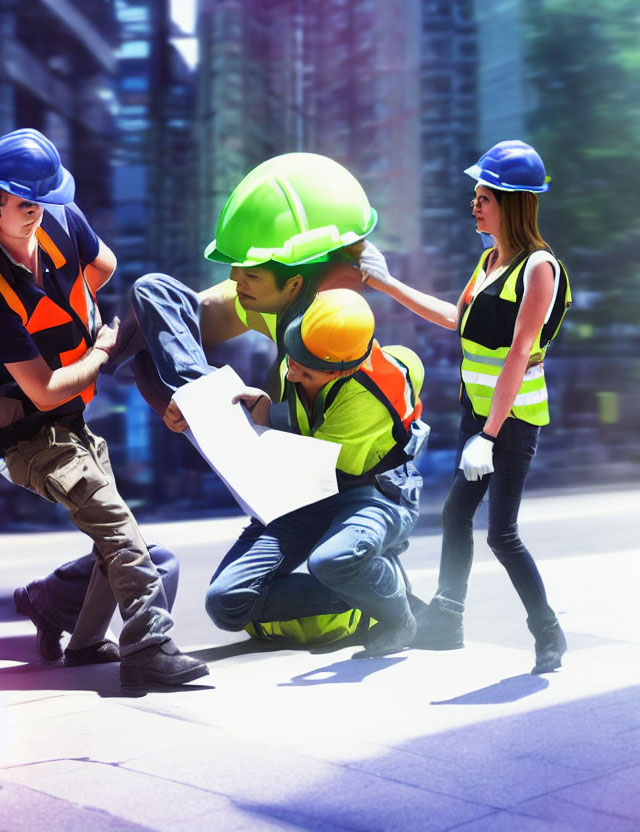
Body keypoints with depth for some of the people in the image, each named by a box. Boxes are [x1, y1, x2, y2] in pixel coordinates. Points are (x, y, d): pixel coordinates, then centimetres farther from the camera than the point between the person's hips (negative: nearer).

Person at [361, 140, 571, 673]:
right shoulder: (491, 260, 11)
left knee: (502, 533, -7)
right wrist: (388, 284, 25)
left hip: (515, 415, -8)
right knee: (457, 512, 13)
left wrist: (488, 435, -25)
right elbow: (458, 319, 24)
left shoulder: (538, 267, -14)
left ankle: (549, 634, 9)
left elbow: (519, 355, -21)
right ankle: (447, 620, 26)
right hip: (478, 406, 8)